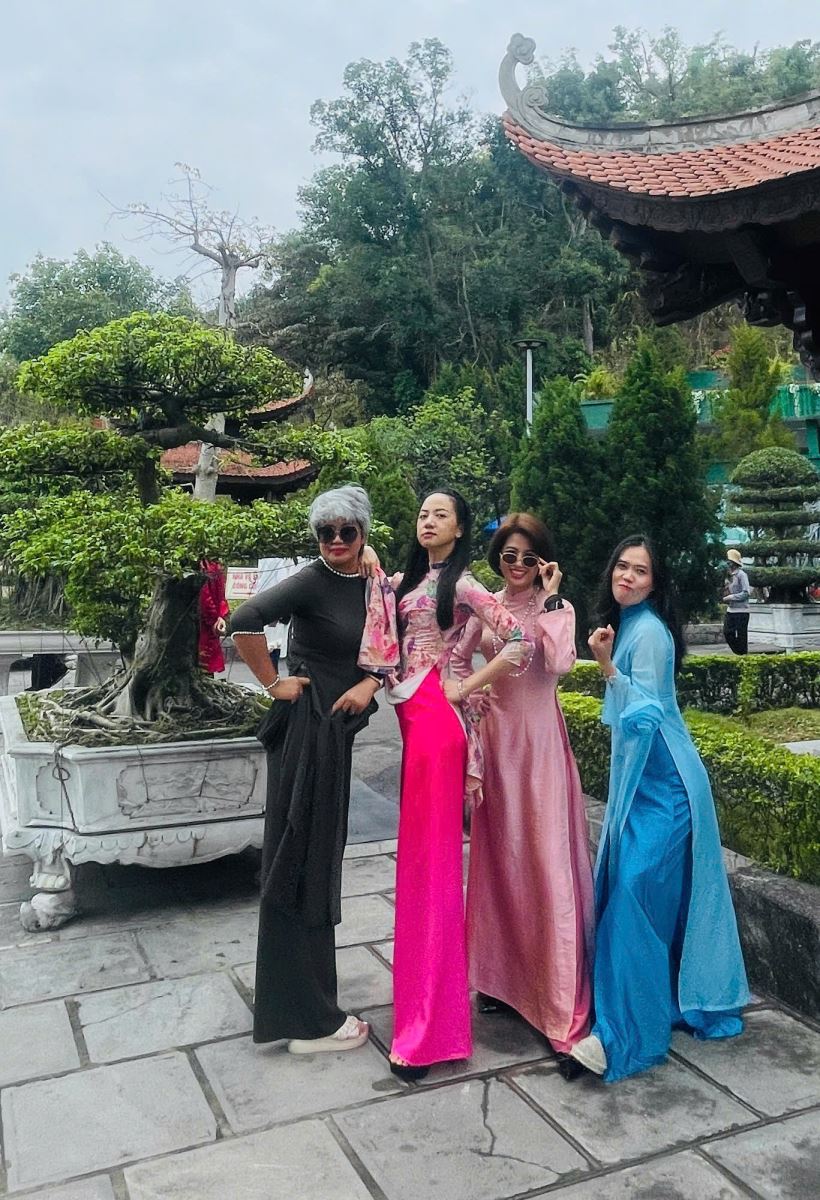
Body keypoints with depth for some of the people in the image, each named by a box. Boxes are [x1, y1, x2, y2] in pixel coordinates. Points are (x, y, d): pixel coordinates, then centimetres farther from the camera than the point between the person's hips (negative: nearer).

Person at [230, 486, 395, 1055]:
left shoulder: (373, 586, 8)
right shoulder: (312, 581, -14)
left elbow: (388, 654, 12)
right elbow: (245, 621, -27)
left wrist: (370, 683, -7)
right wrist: (274, 683, -18)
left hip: (338, 728, 8)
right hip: (305, 725, -8)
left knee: (319, 855, 19)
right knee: (300, 859, -2)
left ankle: (306, 996, 38)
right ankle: (309, 1019, 10)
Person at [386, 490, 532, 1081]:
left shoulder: (461, 583, -9)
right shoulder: (413, 579, 15)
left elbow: (519, 643, -18)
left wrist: (465, 686, -12)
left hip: (435, 716, -8)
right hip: (413, 714, 8)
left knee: (430, 855, -6)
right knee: (419, 850, 14)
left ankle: (428, 1026, 1)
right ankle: (426, 1003, 29)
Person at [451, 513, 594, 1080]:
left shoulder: (558, 607, -2)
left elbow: (560, 663, -20)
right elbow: (459, 659, 18)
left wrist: (549, 600, -17)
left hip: (539, 742, -4)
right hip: (495, 739, 4)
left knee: (547, 861, -7)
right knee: (498, 858, 12)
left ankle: (565, 1014, -3)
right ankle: (504, 975, 29)